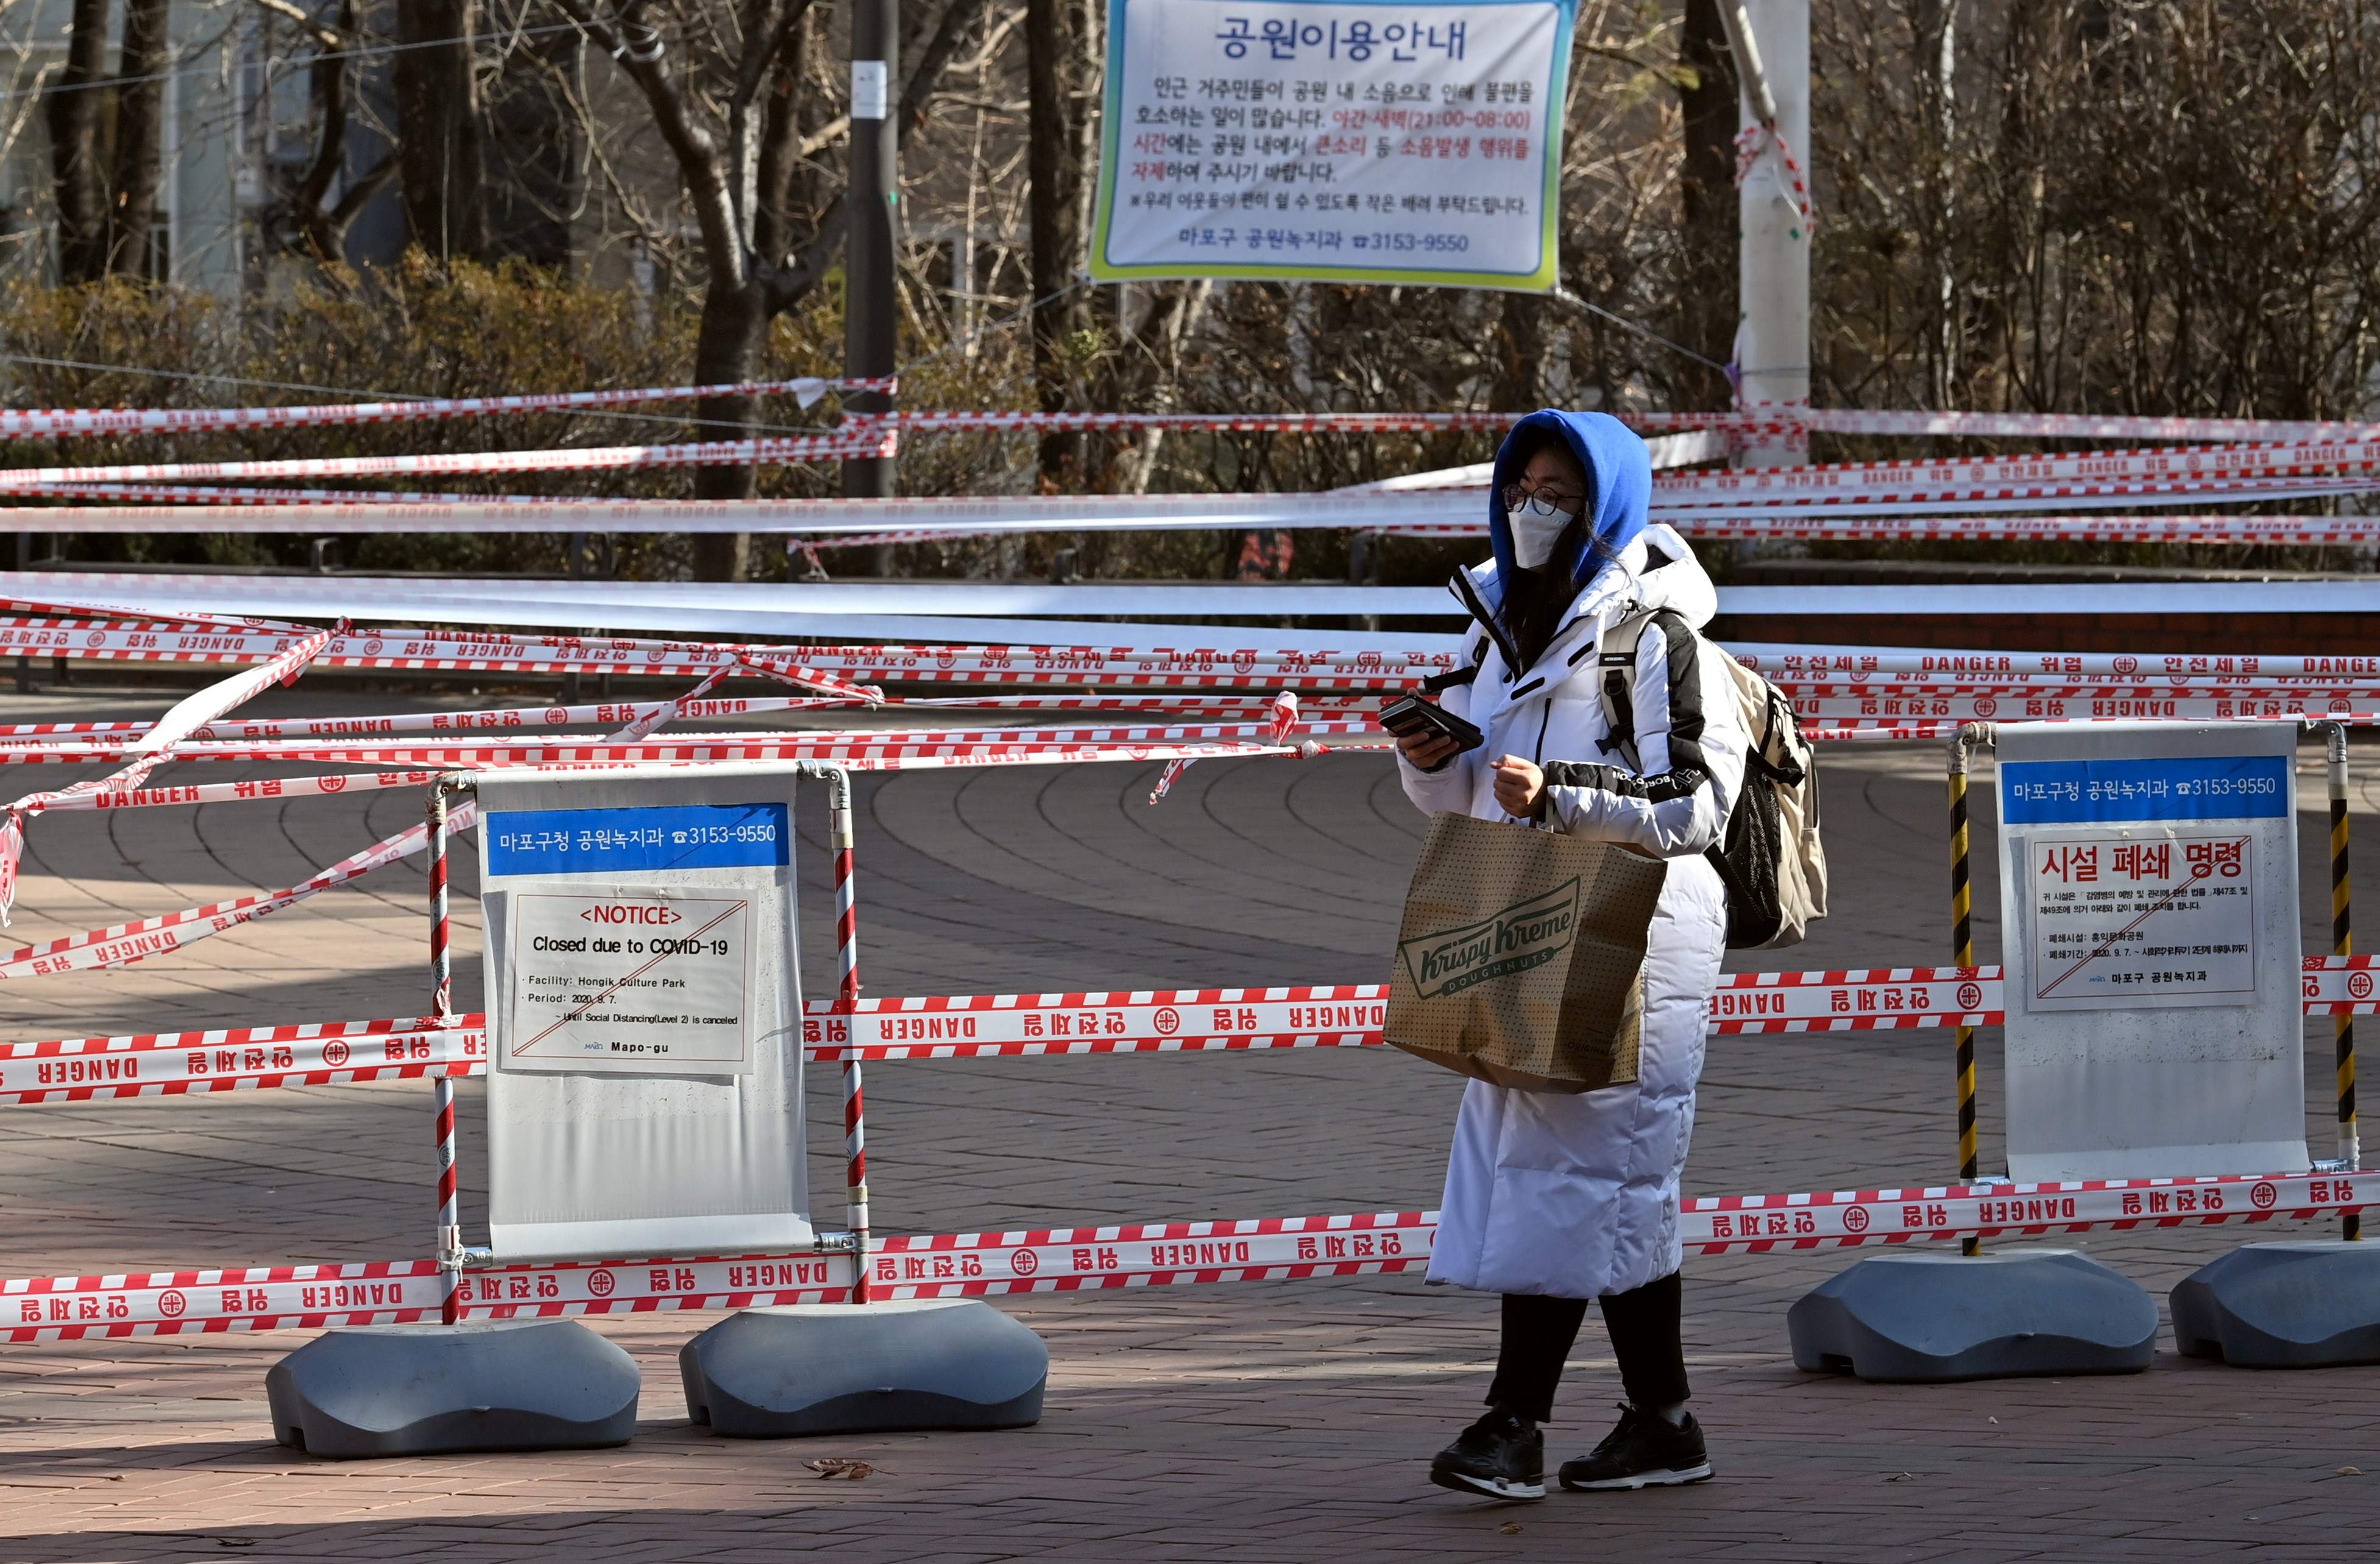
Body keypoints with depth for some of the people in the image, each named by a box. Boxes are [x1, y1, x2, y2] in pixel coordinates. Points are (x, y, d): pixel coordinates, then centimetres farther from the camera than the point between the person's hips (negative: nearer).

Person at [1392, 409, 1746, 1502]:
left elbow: (1696, 803, -15)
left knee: (1570, 1167, -11)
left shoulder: (1655, 636, -9)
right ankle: (1662, 1423, 14)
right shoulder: (1503, 624, 15)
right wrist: (1430, 763, -1)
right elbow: (1470, 795, 22)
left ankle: (1515, 1425, -13)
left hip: (1632, 934, -8)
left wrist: (1558, 800, -24)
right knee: (1614, 1183, 9)